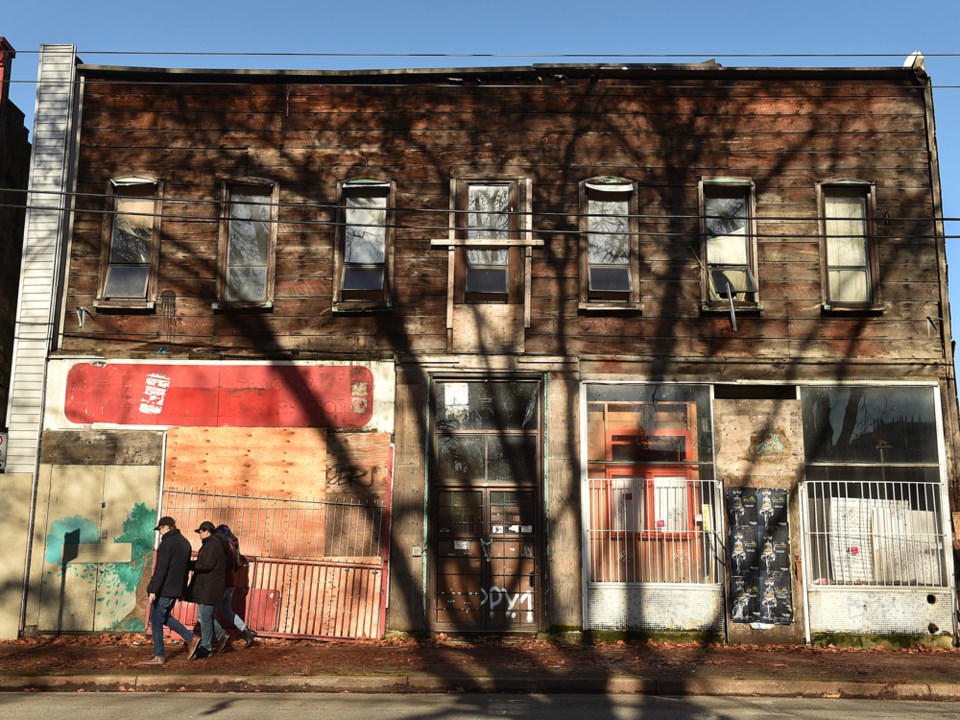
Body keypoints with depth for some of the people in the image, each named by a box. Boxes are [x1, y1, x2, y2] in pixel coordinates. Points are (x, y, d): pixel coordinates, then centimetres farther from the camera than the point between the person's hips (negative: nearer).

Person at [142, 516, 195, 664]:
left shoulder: (167, 542, -15)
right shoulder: (185, 542, 12)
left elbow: (160, 569, -20)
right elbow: (187, 568, 18)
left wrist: (153, 590, -18)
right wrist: (183, 590, 22)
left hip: (163, 590, -8)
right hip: (176, 589, 8)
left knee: (156, 621, 3)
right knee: (164, 617, 20)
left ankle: (159, 656, 7)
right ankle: (191, 639, 13)